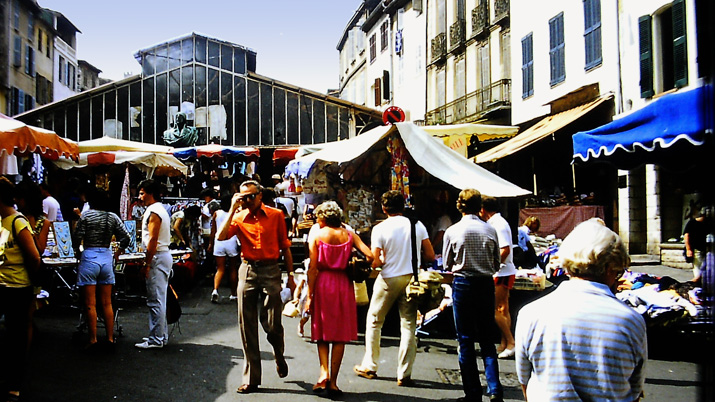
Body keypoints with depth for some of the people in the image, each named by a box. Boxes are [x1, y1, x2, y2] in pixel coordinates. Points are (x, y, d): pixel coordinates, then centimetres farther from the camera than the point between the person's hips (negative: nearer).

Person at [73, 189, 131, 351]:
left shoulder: (86, 215, -5)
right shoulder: (113, 217, 4)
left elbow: (77, 239, -6)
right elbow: (126, 238, 0)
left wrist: (77, 251, 14)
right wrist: (116, 254, 15)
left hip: (89, 258, -3)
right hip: (106, 257, 4)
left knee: (90, 304, 3)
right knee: (107, 303, 11)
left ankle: (93, 340, 5)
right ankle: (110, 338, 13)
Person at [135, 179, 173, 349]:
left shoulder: (153, 212, -14)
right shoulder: (161, 210, 18)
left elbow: (153, 240, -19)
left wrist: (147, 264, -18)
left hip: (157, 258, -10)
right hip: (164, 255, 11)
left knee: (155, 301, -6)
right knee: (159, 299, 14)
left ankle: (156, 340, -2)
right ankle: (161, 335, 21)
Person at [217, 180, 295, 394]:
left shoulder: (276, 215, 4)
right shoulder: (239, 218, 5)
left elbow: (285, 247, 7)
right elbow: (221, 236, -13)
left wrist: (290, 276, 5)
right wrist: (232, 210, -12)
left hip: (270, 271, -2)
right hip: (247, 271, 2)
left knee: (272, 324, -2)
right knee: (247, 326, 4)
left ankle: (279, 356, 33)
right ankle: (251, 379, 14)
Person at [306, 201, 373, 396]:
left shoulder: (317, 235, -3)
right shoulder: (349, 235, 3)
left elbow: (312, 268, -6)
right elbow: (370, 255, -7)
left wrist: (309, 296, -4)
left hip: (323, 284, -1)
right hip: (344, 284, 1)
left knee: (322, 331, 12)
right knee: (340, 334, 7)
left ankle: (324, 372, -5)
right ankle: (333, 381, 8)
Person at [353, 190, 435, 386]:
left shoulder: (380, 228, -8)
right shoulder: (417, 225, 1)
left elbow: (375, 262, -13)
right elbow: (430, 256, 3)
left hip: (389, 280, -2)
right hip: (411, 279, 2)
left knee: (374, 321, 15)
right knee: (408, 325, 6)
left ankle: (369, 366, 23)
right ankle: (404, 374, 7)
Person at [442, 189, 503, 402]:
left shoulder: (452, 231, -8)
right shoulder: (490, 230, -3)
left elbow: (447, 265, 3)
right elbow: (497, 264, 6)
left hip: (462, 285, -2)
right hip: (486, 285, 2)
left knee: (465, 341, 7)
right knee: (487, 340, 13)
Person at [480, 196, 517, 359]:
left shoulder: (497, 224, -16)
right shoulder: (498, 222, 14)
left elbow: (505, 249, -24)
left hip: (502, 273, -10)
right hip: (505, 272, 10)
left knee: (493, 309, -8)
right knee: (503, 309, 13)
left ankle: (510, 343, -3)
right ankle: (504, 344, 19)